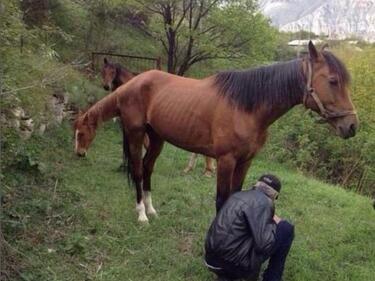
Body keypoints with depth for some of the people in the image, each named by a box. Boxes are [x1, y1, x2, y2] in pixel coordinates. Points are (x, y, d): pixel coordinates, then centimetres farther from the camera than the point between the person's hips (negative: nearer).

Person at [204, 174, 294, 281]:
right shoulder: (262, 202, -11)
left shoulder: (238, 195, 15)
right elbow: (264, 244, -20)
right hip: (235, 263, -8)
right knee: (286, 229, 1)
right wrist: (275, 223, -2)